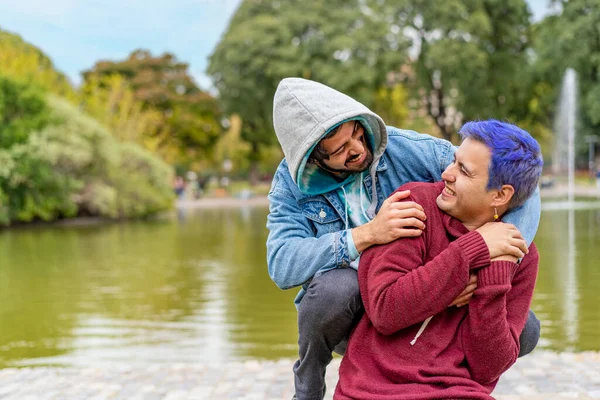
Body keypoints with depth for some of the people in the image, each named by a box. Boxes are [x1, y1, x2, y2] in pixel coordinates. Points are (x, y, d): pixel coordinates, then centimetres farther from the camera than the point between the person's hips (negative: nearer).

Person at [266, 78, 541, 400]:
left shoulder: (411, 149, -17)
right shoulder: (291, 182, -13)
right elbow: (282, 265, -28)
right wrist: (368, 234, -41)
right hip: (348, 315, -1)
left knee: (523, 330, -18)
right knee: (335, 285, -37)